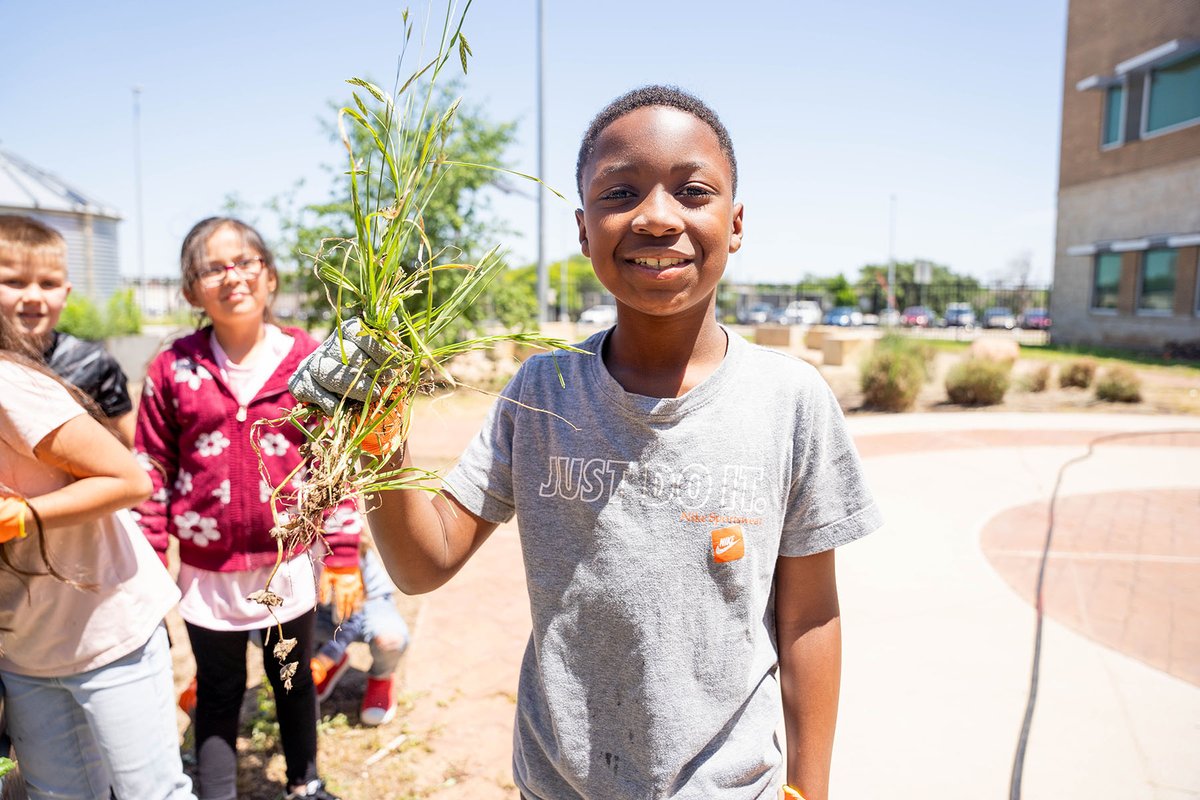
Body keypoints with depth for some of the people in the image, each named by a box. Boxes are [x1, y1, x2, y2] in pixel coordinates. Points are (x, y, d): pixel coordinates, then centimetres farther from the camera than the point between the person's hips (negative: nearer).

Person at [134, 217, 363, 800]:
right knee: (218, 695, 17)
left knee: (294, 680, 21)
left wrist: (342, 556, -3)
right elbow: (152, 473, -1)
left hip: (289, 564, 1)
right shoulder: (173, 368, -6)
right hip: (208, 571, 0)